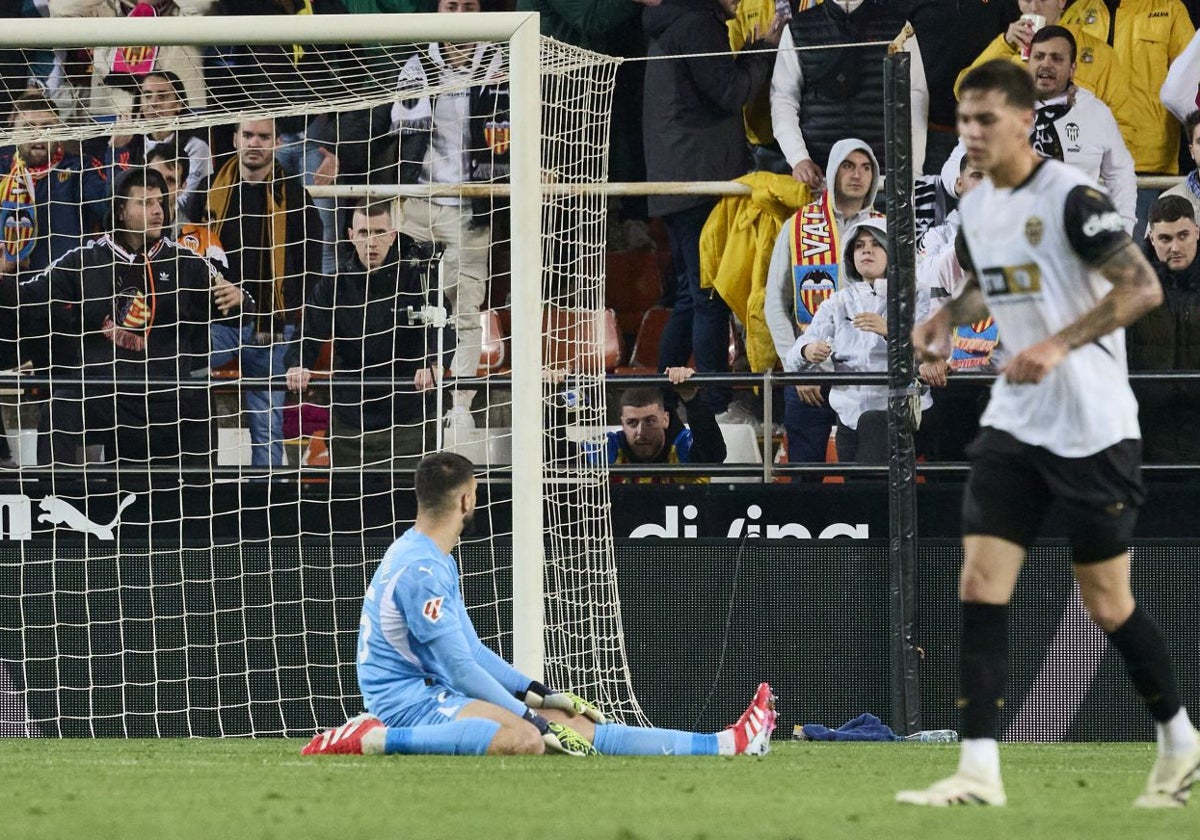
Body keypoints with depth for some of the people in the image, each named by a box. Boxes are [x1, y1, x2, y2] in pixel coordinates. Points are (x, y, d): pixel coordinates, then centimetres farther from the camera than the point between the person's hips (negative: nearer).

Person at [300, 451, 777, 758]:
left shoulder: (436, 562, 19)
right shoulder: (420, 569, -16)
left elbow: (470, 650, 24)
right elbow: (460, 668, -18)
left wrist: (543, 697, 17)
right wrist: (534, 717, -14)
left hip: (433, 692, 10)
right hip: (407, 699, -10)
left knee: (577, 727, 3)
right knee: (523, 737, -37)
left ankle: (724, 745, -1)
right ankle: (372, 739, -33)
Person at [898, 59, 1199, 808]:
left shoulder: (1071, 197, -16)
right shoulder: (976, 208, 8)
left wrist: (1060, 344, -31)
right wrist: (948, 320, 7)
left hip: (1092, 428, -7)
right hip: (1015, 423, 7)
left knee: (1107, 602, 3)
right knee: (981, 583, -7)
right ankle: (980, 772, -10)